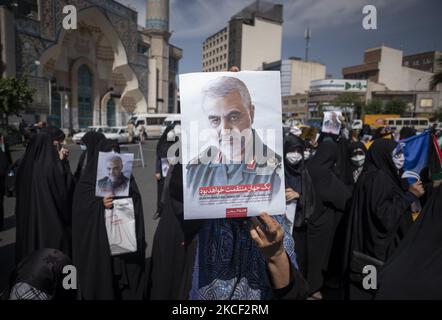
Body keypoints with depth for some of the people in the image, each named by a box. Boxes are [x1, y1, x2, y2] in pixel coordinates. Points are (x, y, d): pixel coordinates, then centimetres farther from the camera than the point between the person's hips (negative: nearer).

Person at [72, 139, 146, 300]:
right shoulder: (88, 178, 2)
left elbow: (136, 202, 5)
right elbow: (81, 207, -6)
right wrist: (100, 203, -21)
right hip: (98, 238, -2)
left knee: (128, 272, 5)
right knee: (102, 278, 4)